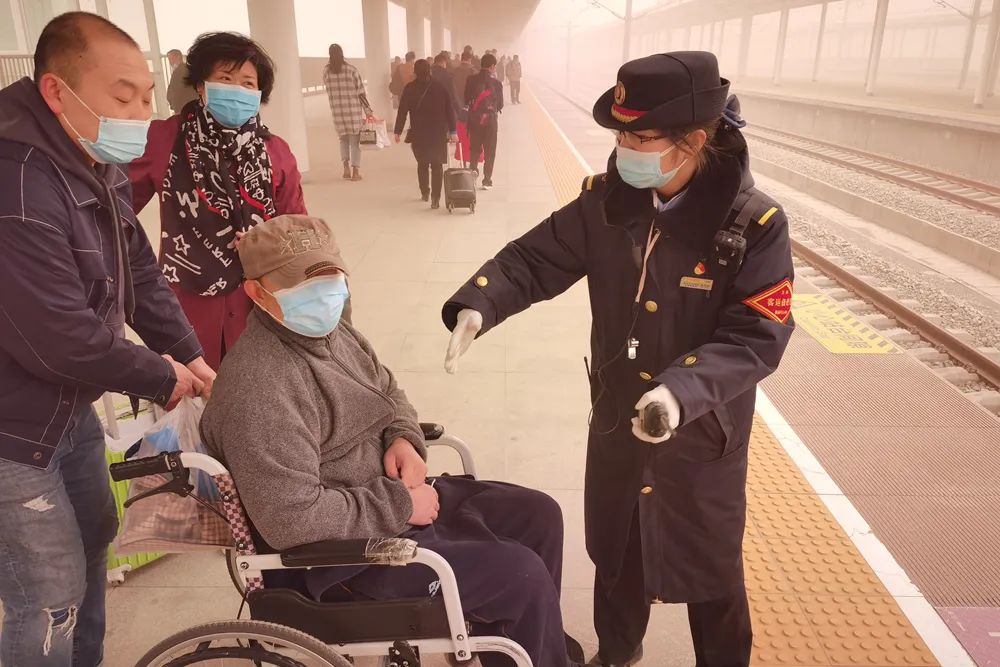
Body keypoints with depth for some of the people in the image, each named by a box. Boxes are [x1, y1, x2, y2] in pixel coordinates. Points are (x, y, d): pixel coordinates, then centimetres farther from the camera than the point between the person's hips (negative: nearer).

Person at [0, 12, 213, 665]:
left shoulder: (100, 165, 2)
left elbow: (140, 272, 6)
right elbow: (62, 339, -29)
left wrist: (189, 354, -2)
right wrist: (162, 377, -15)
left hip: (72, 405, 10)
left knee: (93, 539, 25)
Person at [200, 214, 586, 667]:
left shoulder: (329, 330, 2)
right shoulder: (260, 389, -28)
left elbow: (388, 391, 17)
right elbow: (293, 519, -32)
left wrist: (405, 438, -6)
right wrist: (400, 505, -22)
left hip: (394, 493, 10)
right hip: (350, 551, -9)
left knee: (539, 515, 10)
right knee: (523, 573, -13)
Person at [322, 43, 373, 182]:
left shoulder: (326, 71, 0)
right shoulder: (352, 69, -7)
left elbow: (329, 91, 2)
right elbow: (361, 93, -5)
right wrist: (368, 110, 3)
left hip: (337, 111, 2)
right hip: (353, 110, -2)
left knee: (343, 139, 20)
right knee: (355, 140, 7)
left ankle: (346, 165, 7)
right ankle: (355, 171, 7)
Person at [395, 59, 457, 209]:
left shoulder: (409, 89, -5)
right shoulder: (441, 87, -3)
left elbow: (402, 111, -3)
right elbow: (450, 110, -2)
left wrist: (398, 131, 4)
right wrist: (452, 131, 4)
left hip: (418, 134, 0)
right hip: (438, 133, 0)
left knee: (422, 164, 19)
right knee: (437, 165, 3)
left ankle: (425, 192, 27)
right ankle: (435, 198, -7)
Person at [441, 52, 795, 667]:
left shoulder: (755, 223, -20)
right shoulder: (607, 201, -9)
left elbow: (756, 336, -23)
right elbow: (535, 259, -5)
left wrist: (684, 390, -38)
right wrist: (478, 307, -23)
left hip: (702, 434, -4)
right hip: (617, 420, 4)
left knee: (710, 569, 18)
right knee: (615, 552, 25)